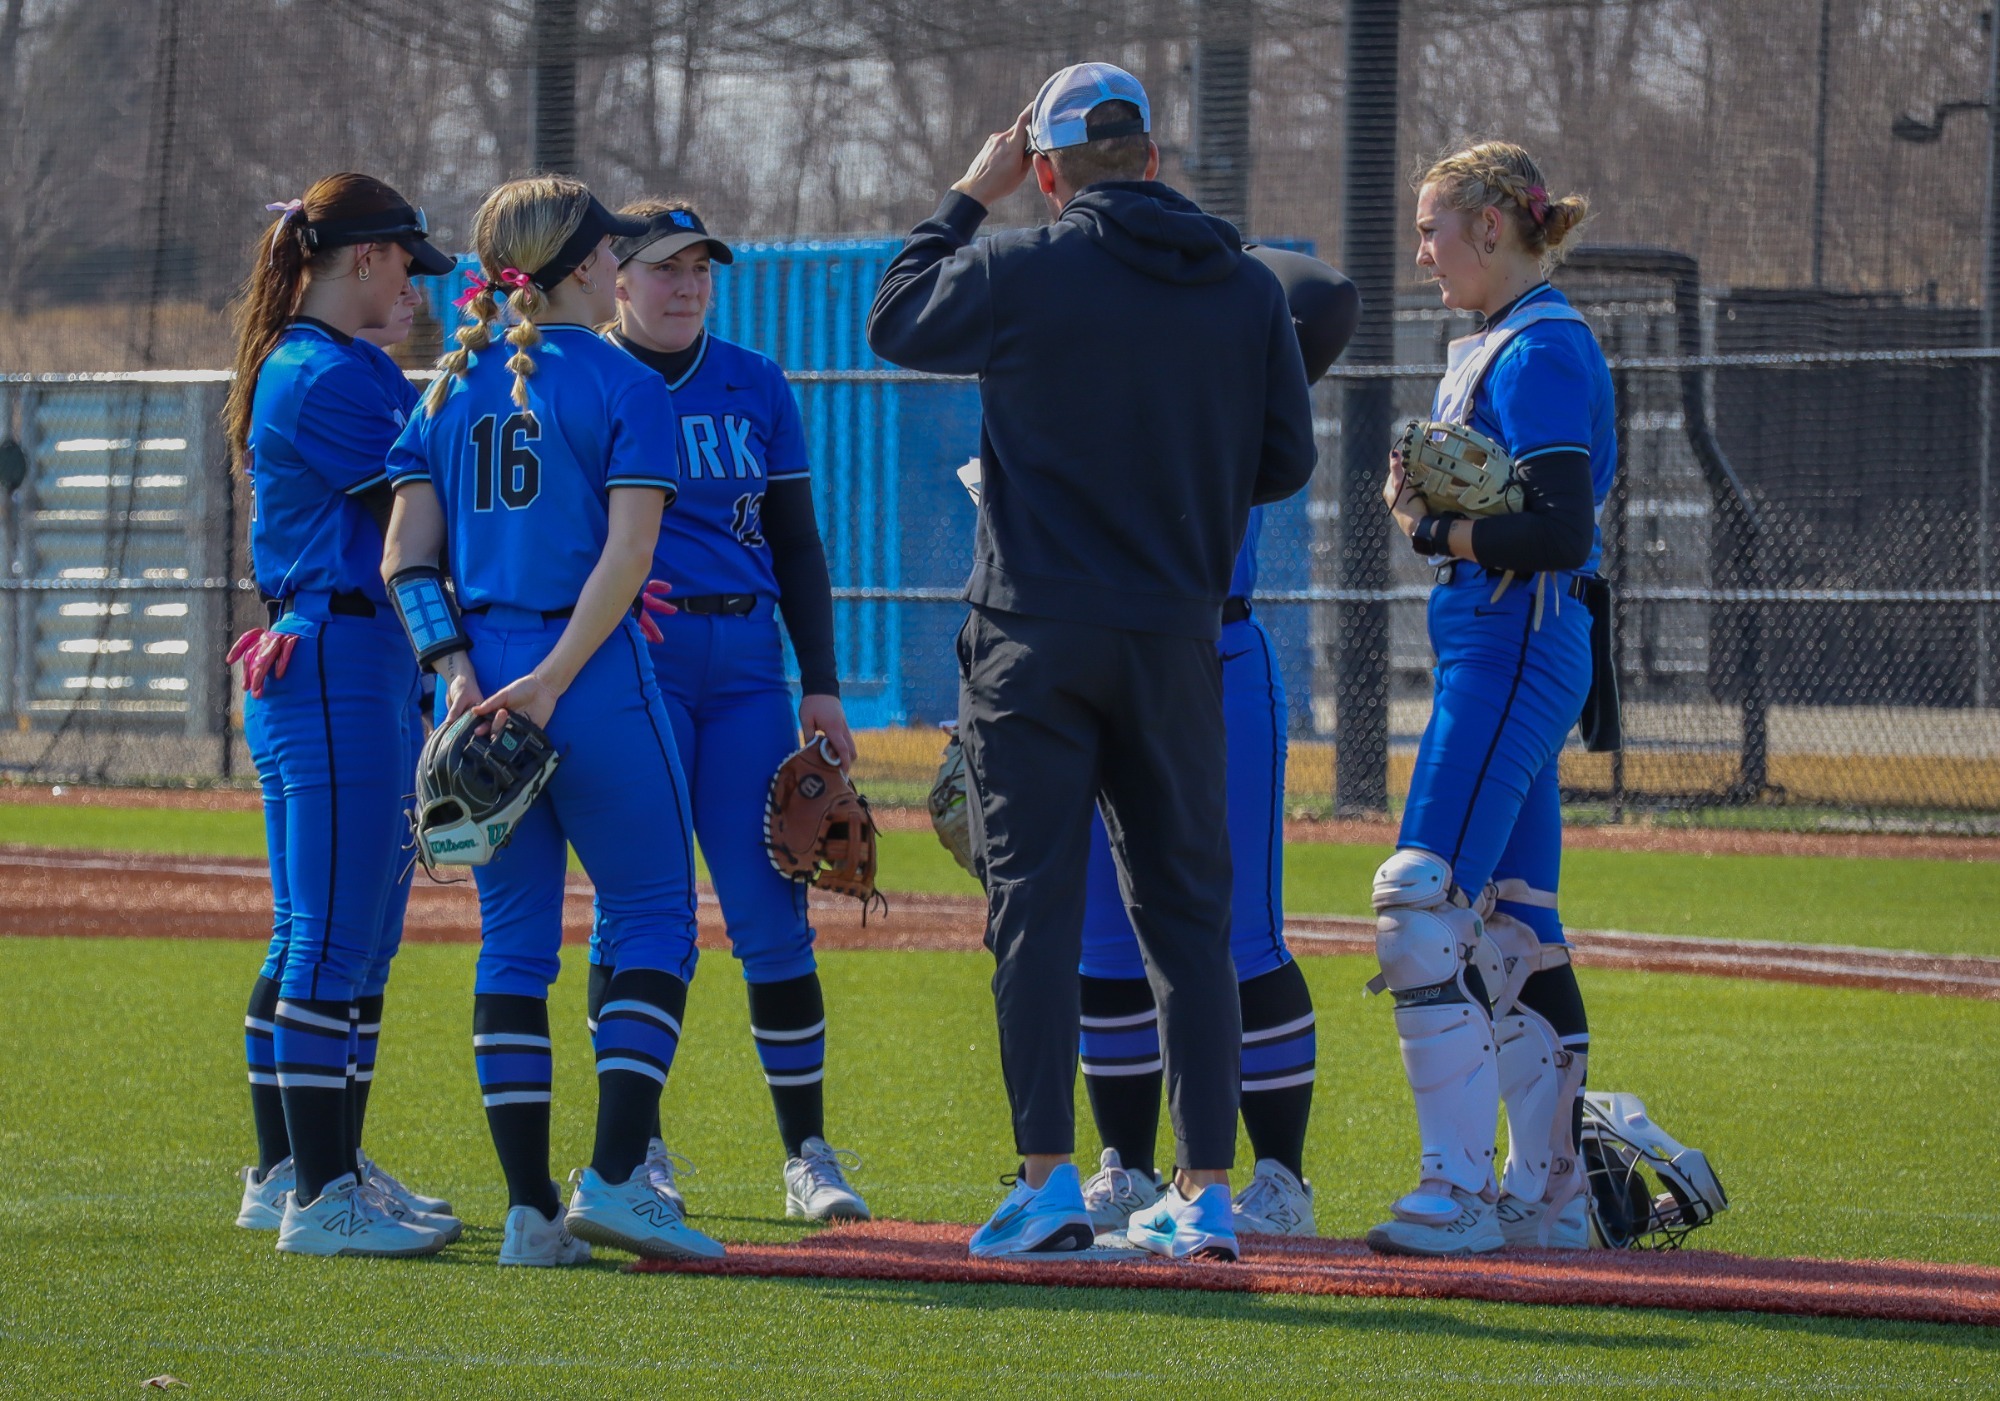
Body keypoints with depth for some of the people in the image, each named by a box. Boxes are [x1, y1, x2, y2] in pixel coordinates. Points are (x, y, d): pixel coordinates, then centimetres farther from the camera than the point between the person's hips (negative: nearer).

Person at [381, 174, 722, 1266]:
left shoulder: (452, 390, 11)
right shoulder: (624, 388, -3)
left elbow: (406, 553, 2)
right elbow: (628, 550, -15)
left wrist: (459, 673, -5)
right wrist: (553, 679, -17)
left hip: (479, 678, 5)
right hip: (596, 681, -5)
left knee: (514, 935, 9)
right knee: (655, 919, 4)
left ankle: (529, 1207, 4)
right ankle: (615, 1176, -9)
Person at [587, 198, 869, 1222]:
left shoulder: (755, 386, 12)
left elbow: (797, 544, 13)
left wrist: (822, 686, 6)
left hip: (746, 668, 3)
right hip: (628, 669, -3)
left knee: (772, 913, -3)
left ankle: (807, 1154, 1)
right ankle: (636, 1146, 7)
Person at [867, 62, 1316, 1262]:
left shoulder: (1020, 272, -8)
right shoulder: (1246, 288, 2)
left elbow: (898, 321, 11)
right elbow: (1286, 462, 8)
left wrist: (970, 196, 20)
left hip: (1035, 636, -3)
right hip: (1178, 635, 3)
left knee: (1036, 903, 1)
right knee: (1188, 911, 7)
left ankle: (1048, 1182, -4)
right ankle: (1206, 1194, 3)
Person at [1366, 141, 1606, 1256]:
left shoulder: (1541, 353, -12)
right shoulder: (1504, 348, 18)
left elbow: (1561, 530, -21)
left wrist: (1437, 527, -13)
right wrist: (1430, 508, 2)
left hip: (1514, 652, -10)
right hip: (1507, 656, 10)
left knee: (1424, 912, -15)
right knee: (1512, 929, 11)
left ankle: (1459, 1193, -17)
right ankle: (1549, 1193, 15)